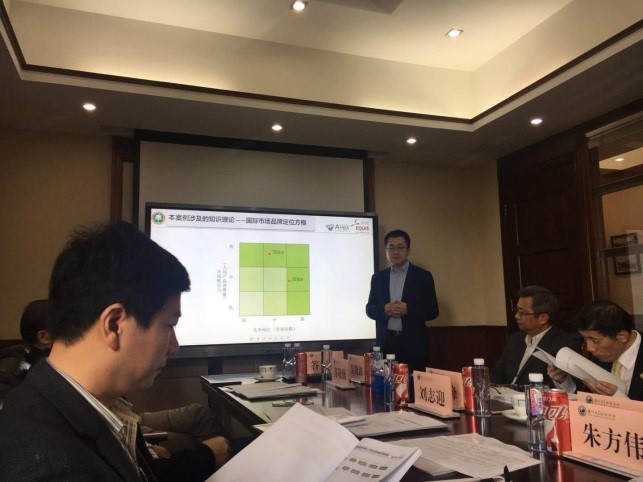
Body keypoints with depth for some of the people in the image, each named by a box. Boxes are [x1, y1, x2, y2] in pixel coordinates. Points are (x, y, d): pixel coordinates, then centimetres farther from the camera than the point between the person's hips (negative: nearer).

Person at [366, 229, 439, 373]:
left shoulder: (423, 276, 2)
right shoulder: (378, 278, 10)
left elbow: (433, 311, 0)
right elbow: (369, 309, 11)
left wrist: (407, 309, -15)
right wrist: (384, 309, -10)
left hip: (413, 345, -2)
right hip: (386, 344, 2)